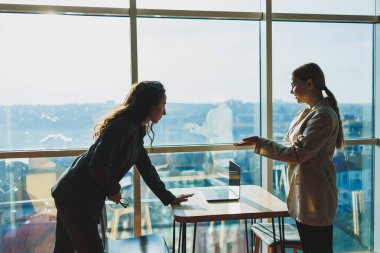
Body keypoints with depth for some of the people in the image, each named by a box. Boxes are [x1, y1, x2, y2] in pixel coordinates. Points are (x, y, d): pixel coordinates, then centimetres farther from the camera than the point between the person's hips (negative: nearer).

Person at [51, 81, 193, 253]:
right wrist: (114, 190, -8)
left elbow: (145, 167, 13)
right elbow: (97, 166, -26)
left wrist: (169, 198, 15)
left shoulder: (136, 129, 8)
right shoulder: (123, 126, -23)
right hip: (75, 197, -9)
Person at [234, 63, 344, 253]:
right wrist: (260, 143, -6)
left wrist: (260, 143, -18)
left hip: (316, 197, -9)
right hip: (302, 194, 9)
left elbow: (297, 154, -21)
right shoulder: (306, 112, 11)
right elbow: (288, 145, 13)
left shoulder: (324, 115, -18)